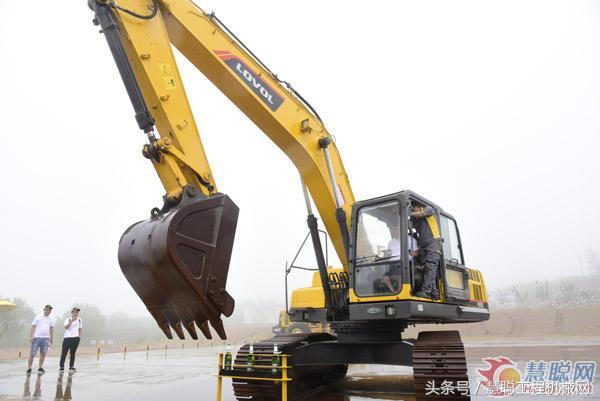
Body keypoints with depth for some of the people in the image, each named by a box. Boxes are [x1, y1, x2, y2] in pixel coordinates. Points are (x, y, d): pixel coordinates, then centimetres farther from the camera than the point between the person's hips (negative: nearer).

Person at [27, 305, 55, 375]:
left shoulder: (51, 319, 10)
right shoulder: (38, 317, -1)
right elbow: (33, 327, -3)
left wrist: (51, 338, 13)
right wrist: (31, 336, -12)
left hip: (45, 338, 4)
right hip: (37, 337, -4)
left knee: (43, 353, 4)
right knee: (32, 354, -3)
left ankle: (40, 368, 14)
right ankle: (29, 369, 6)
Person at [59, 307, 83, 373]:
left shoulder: (79, 320, 10)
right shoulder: (68, 319, -2)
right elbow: (66, 327, -20)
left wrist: (79, 337, 11)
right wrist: (72, 320, -27)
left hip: (75, 338, 3)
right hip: (67, 338, -3)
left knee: (72, 353, 8)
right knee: (64, 353, -4)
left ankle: (71, 367, 14)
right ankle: (61, 367, 2)